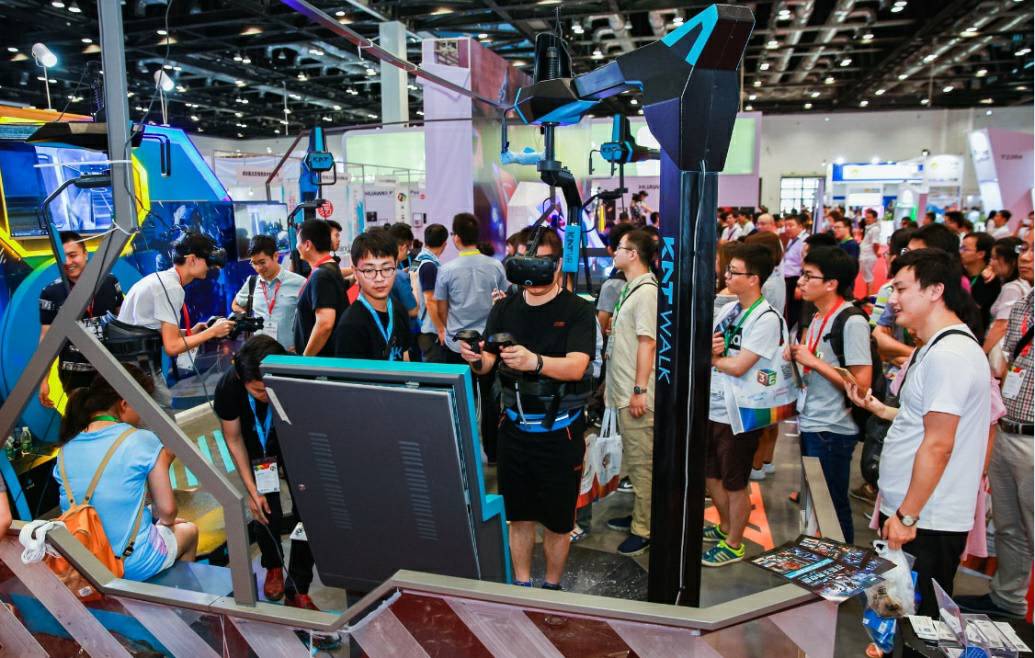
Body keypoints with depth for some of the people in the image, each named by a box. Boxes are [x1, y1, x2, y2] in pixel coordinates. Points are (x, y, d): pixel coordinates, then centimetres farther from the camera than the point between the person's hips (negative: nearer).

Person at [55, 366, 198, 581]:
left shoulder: (66, 449, 0)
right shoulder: (144, 441, -15)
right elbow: (167, 510, -12)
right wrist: (165, 522, 11)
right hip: (134, 565, -5)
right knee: (189, 530, 28)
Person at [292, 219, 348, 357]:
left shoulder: (321, 275, -19)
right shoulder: (331, 268, 10)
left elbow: (325, 323, -29)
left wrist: (305, 358, -19)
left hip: (321, 357, -9)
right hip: (329, 355, 9)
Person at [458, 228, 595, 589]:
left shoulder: (578, 310, -11)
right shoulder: (505, 308, 2)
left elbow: (576, 367, -25)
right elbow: (488, 363, -3)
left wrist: (534, 361, -44)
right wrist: (476, 359, -28)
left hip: (560, 432, -3)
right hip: (514, 428, 3)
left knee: (557, 519, 11)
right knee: (519, 515, 15)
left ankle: (552, 587, 33)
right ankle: (521, 586, 34)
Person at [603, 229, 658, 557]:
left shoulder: (647, 291, -17)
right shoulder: (630, 289, 14)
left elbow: (647, 343, -21)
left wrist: (639, 390, -22)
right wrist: (612, 382, 20)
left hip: (636, 394, -10)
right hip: (623, 390, 10)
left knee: (641, 462, 0)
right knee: (633, 459, 19)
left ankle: (644, 530, 9)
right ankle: (638, 514, 32)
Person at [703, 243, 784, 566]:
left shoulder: (766, 318, -18)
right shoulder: (727, 309, 6)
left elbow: (738, 366, -23)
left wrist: (712, 357, -6)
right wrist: (708, 347, -11)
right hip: (712, 407, 8)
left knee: (735, 484, 9)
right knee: (711, 474, 21)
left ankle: (733, 544, 26)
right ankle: (726, 526, 43)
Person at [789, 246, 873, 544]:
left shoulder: (852, 322, -17)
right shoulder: (818, 317, 11)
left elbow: (861, 384, -21)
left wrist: (813, 362, -19)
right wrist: (798, 356, 2)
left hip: (833, 431, -9)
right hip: (810, 425, 9)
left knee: (833, 505, 4)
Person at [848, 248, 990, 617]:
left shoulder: (948, 354, -19)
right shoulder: (936, 348, 14)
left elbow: (938, 445, -22)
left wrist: (907, 516, -20)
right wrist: (880, 410, 18)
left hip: (926, 524, -10)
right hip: (909, 513, 10)